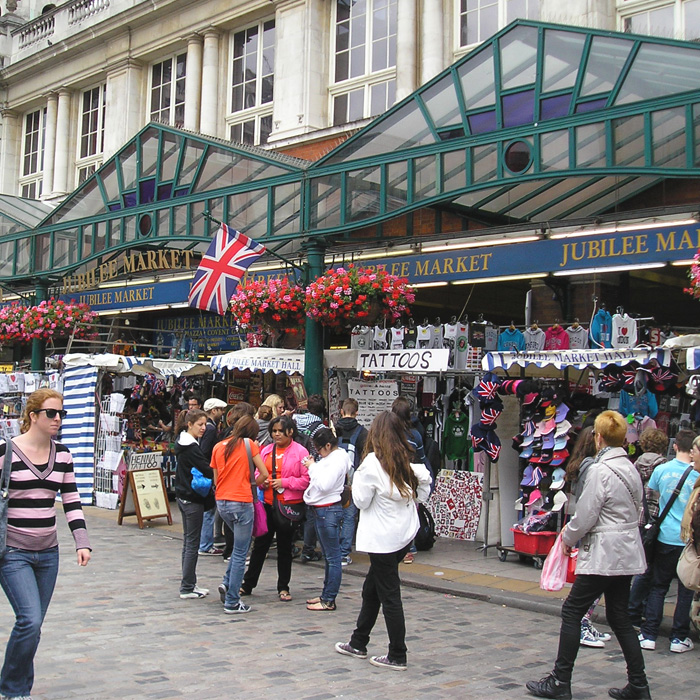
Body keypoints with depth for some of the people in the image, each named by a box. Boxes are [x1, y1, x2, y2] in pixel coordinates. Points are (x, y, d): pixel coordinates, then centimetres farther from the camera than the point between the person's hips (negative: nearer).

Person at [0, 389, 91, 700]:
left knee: (32, 624, 10)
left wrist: (82, 542, -2)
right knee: (30, 620, -15)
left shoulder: (62, 454, 7)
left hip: (48, 552, 5)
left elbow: (71, 500, 8)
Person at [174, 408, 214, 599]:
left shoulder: (182, 443, 11)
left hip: (183, 496, 10)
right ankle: (187, 587, 3)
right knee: (192, 543, -2)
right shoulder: (191, 448, -19)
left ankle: (188, 584, 20)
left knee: (188, 541, 14)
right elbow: (207, 471, -22)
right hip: (193, 499, -10)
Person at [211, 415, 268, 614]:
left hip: (221, 502, 6)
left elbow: (216, 479, 13)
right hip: (241, 502, -6)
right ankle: (232, 602, 4)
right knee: (240, 553, 2)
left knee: (240, 544, 26)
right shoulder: (249, 444, -3)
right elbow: (264, 474, -4)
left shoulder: (218, 446, 10)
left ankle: (227, 583, 15)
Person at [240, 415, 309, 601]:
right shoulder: (266, 451, 8)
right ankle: (248, 584, 20)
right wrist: (261, 482, -5)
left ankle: (283, 587, 21)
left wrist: (284, 482, -18)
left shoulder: (300, 452, -7)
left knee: (284, 547, 9)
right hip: (267, 504, 4)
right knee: (260, 544, 10)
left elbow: (307, 480, -11)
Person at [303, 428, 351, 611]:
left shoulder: (338, 459, -15)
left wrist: (313, 467, -13)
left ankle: (329, 600, 0)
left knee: (333, 557, -4)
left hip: (328, 510, -10)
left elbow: (325, 485, -24)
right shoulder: (329, 458, 14)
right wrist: (312, 466, 4)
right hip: (320, 510, 10)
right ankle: (326, 594, 25)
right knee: (328, 556, 17)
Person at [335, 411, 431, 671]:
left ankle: (397, 657, 8)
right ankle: (358, 643, 31)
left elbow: (361, 500, -9)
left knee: (389, 596, 0)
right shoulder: (409, 462, 4)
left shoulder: (373, 462, -14)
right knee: (372, 589, 19)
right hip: (405, 533, 7)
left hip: (382, 538, -7)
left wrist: (357, 477, 4)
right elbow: (422, 494, 10)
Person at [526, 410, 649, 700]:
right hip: (627, 553, 9)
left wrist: (567, 538, 3)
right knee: (619, 617, 15)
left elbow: (585, 516, -16)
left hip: (603, 554, -9)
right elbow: (636, 511, 15)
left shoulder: (600, 470, -17)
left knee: (572, 611, 0)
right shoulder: (631, 469, 9)